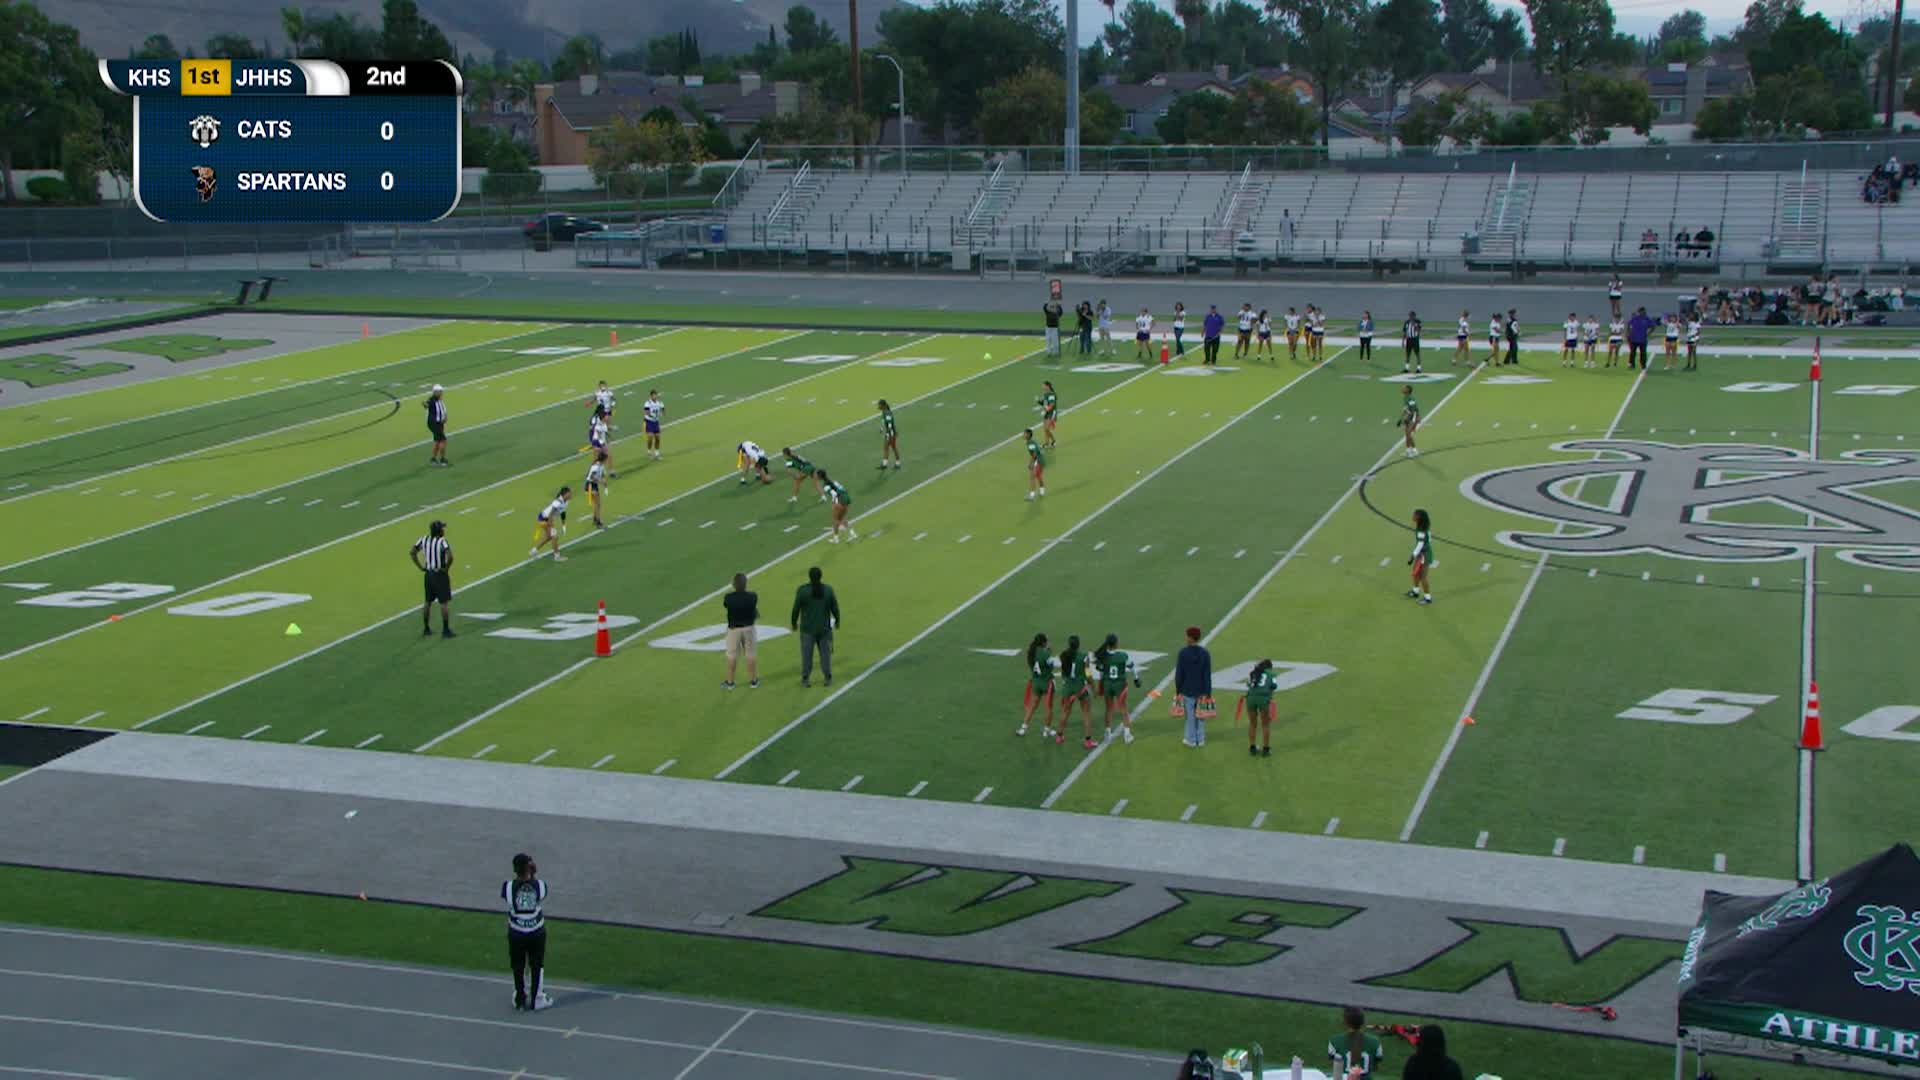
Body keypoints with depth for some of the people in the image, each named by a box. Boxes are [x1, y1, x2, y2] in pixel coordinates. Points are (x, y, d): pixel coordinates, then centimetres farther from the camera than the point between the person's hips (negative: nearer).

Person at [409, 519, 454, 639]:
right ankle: (446, 630, 2)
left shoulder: (424, 540, 1)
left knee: (428, 602, 16)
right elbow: (450, 556, -30)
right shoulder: (442, 541, -17)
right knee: (444, 603, 1)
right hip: (440, 575, -6)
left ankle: (426, 629, 22)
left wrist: (421, 567, 8)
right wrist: (447, 568, -14)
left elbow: (412, 553, 5)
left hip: (428, 574, 6)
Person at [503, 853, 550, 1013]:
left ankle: (520, 1000, 27)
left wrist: (517, 875, -2)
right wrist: (533, 875, 2)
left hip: (516, 934, 0)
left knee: (518, 967, 16)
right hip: (537, 932, 0)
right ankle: (537, 999, 24)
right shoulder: (540, 885, -17)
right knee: (537, 966, 17)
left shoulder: (508, 886, -19)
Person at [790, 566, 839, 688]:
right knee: (825, 653, 11)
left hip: (808, 628, -2)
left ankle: (805, 679, 12)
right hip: (824, 627, 2)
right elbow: (835, 607, -1)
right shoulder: (828, 589, -8)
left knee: (807, 654, 8)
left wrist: (793, 622, 8)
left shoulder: (802, 590, -14)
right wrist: (837, 620, 17)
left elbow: (796, 609, -8)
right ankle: (828, 678, 14)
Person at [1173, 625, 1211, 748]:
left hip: (1187, 690, -2)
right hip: (1201, 690, 2)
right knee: (1200, 714, 14)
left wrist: (1178, 690, 2)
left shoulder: (1183, 653, -14)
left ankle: (1191, 739, 18)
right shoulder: (1205, 653, -7)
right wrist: (1208, 693, -3)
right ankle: (1201, 739, 21)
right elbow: (1208, 675, -7)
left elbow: (1178, 674, -10)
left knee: (1190, 715, 9)